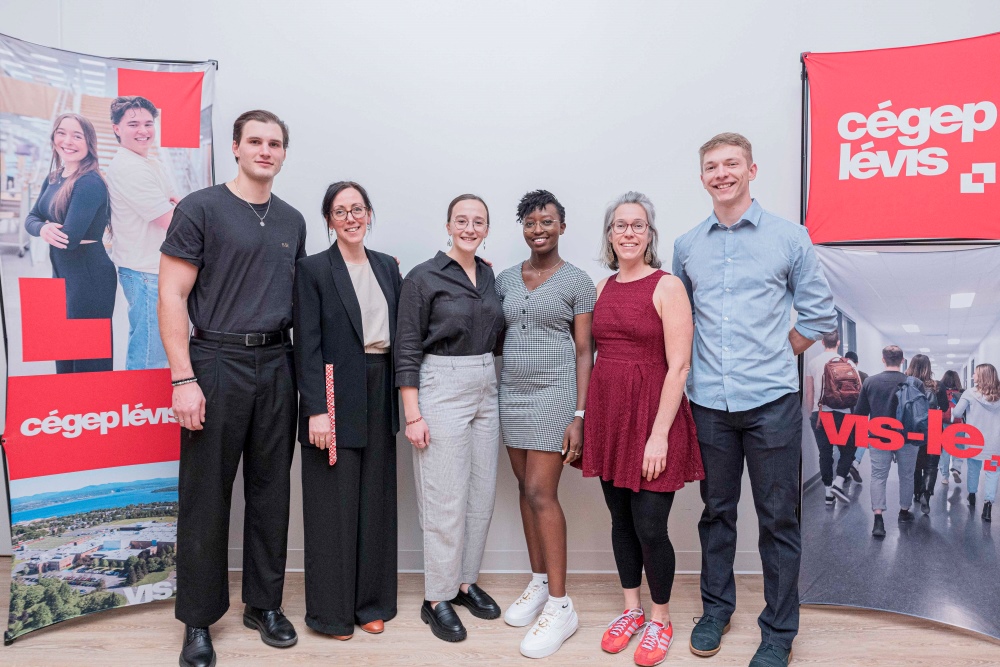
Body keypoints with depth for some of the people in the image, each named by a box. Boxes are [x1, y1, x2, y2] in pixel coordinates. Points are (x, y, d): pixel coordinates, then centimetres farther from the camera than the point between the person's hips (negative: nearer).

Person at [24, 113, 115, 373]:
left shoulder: (90, 183, -18)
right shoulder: (52, 179, 10)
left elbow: (70, 237, -24)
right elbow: (31, 218, 8)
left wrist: (49, 230, -3)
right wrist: (42, 229, -15)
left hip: (89, 277, -9)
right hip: (61, 275, 9)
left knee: (88, 362, -1)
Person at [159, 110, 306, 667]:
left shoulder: (293, 221, 12)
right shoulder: (200, 208, -2)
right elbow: (172, 295, -7)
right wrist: (183, 379, -13)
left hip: (277, 366, 5)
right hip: (217, 364, -4)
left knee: (271, 491, 11)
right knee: (207, 496, 4)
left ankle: (265, 605, 27)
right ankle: (199, 620, 21)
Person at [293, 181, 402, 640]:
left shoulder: (387, 267, 11)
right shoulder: (313, 269, -4)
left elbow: (398, 332, 11)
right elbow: (307, 345, -9)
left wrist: (401, 402, 6)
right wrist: (317, 409, -15)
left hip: (380, 395, 5)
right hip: (336, 396, -5)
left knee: (375, 501, 12)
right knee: (334, 504, 4)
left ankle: (371, 602, 27)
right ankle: (331, 609, 20)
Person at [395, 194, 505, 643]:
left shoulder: (489, 275, 10)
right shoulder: (423, 277, -7)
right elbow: (406, 350, -9)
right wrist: (413, 415, -13)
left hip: (485, 390, 6)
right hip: (441, 390, -6)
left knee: (482, 494, 11)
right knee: (446, 500, -2)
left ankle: (466, 581, 28)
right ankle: (437, 599, 15)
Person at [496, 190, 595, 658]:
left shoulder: (577, 281, -3)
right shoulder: (505, 279, 11)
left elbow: (584, 351, -5)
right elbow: (497, 338, 14)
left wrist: (579, 415, -11)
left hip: (553, 395, -5)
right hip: (512, 393, 5)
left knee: (541, 493, -8)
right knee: (526, 488, 10)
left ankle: (560, 606, 3)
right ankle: (539, 581, 25)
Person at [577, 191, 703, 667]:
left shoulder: (666, 287, -8)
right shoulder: (602, 289, 9)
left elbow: (678, 366, -13)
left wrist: (659, 434, -17)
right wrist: (585, 419, 7)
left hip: (651, 416, -5)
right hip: (607, 414, 5)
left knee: (649, 527, 0)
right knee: (620, 519, 14)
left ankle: (660, 619, 25)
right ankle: (631, 609, 33)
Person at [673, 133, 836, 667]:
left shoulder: (789, 237, 1)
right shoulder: (687, 246, 8)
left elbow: (818, 313, 6)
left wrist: (774, 358, 2)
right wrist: (705, 362, 9)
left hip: (771, 401, -2)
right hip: (708, 401, 2)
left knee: (778, 519, 6)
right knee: (716, 511, 14)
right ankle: (715, 609, 32)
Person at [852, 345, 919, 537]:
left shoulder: (870, 382, -7)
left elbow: (860, 412, -1)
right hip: (907, 438, 0)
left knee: (878, 476, 3)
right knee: (906, 475, 18)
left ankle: (878, 519, -7)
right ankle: (904, 512, 33)